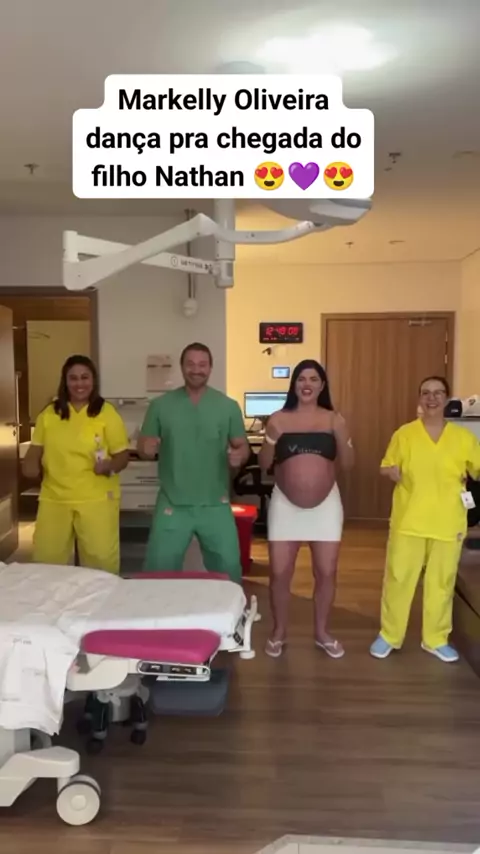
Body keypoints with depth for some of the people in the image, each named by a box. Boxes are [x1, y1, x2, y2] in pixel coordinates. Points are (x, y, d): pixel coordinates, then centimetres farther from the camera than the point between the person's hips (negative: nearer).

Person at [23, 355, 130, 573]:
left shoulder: (107, 413, -2)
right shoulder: (48, 414, 7)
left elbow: (122, 455, -2)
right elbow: (36, 449, 16)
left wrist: (109, 466, -22)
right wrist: (31, 463, -5)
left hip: (97, 500, -3)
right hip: (54, 500, 3)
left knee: (101, 562, 0)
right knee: (46, 561, 10)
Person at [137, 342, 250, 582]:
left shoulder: (228, 406, 1)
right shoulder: (161, 405, 1)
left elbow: (243, 446, 5)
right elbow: (142, 448, 5)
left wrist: (239, 456, -18)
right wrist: (146, 449, -19)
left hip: (215, 505, 0)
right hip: (172, 504, 0)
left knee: (228, 566, 7)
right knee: (159, 568, 5)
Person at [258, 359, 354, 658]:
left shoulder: (334, 419, 2)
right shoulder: (279, 419, 1)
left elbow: (348, 463, -1)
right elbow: (264, 464, 1)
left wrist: (342, 436, -17)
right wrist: (271, 440, -17)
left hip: (326, 504, 1)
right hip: (285, 504, 0)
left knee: (326, 573, 6)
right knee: (280, 573, 1)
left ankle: (322, 632, 26)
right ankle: (279, 631, 22)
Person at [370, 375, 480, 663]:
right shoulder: (404, 434, -1)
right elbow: (385, 467, 7)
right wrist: (393, 472, -15)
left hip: (448, 523, 1)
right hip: (408, 521, -1)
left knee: (442, 582, 10)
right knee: (398, 578, 4)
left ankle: (436, 639, 28)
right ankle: (389, 636, 21)